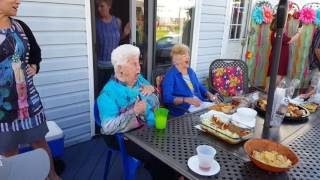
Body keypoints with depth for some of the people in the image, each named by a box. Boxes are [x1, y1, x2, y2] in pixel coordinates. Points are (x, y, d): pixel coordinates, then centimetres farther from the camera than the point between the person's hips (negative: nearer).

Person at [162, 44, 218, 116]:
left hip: (200, 103, 8)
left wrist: (209, 94, 8)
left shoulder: (190, 71, 16)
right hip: (184, 109, -8)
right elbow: (167, 98, -16)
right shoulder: (170, 75, -8)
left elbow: (199, 86, 28)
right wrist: (187, 100, -26)